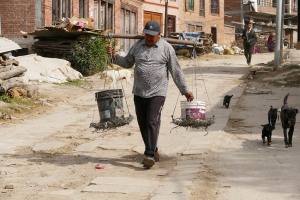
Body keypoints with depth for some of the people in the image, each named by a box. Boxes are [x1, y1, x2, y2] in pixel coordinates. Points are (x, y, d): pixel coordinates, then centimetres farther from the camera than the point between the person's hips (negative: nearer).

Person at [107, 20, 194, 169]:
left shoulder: (166, 48, -2)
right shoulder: (138, 46, 9)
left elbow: (176, 71, 2)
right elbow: (127, 63, 21)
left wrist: (185, 90, 3)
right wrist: (115, 56, 3)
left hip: (157, 93, -5)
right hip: (139, 92, 5)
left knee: (152, 122, -14)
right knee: (143, 124, 8)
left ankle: (150, 155, -12)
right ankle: (153, 152, 21)